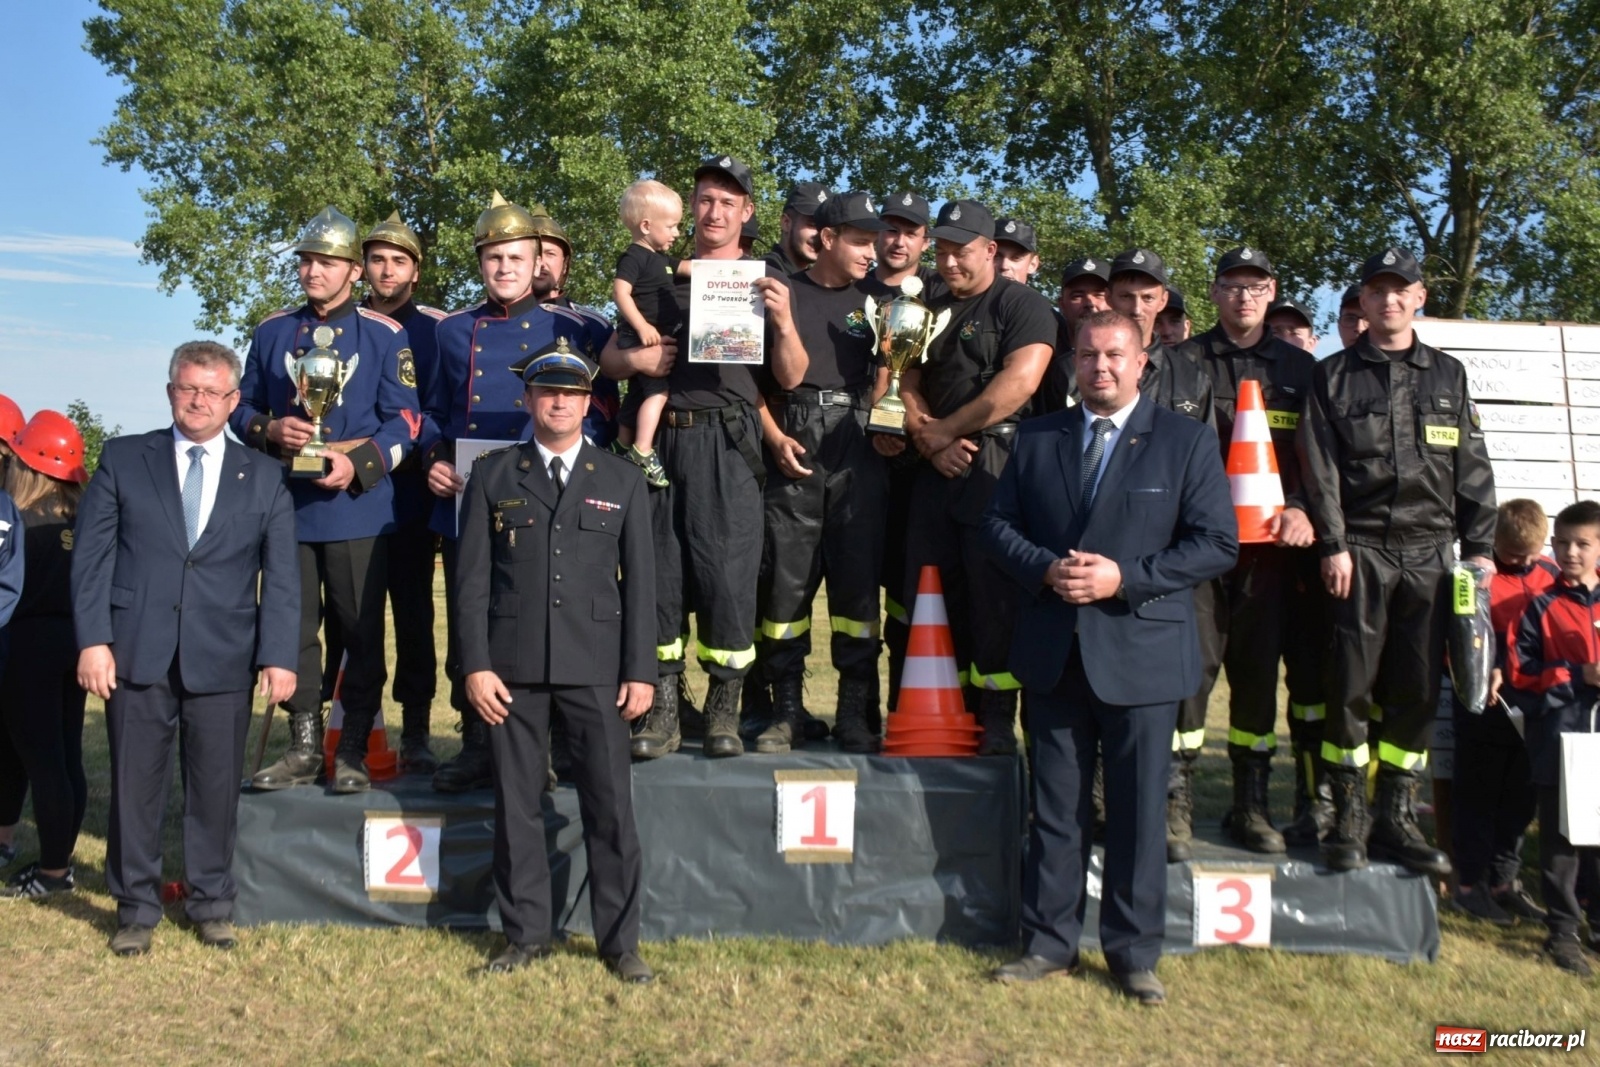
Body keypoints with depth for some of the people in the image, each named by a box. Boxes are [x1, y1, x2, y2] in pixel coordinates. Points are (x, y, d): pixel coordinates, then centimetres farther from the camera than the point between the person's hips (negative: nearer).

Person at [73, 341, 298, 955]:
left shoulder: (264, 478, 8)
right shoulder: (123, 460, 7)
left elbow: (281, 576, 4)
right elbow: (92, 554, 3)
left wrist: (279, 657, -5)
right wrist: (93, 640, -7)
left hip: (223, 661, 0)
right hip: (137, 653, 0)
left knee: (217, 788, 7)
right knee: (135, 785, 7)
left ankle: (212, 904, 24)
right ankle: (135, 909, 23)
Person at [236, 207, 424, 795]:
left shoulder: (385, 334, 1)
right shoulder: (272, 331, 12)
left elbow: (405, 420, -4)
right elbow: (241, 405, 15)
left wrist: (358, 464, -19)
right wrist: (270, 430, -7)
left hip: (357, 507, -3)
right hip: (287, 505, 4)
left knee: (361, 630, 1)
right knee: (293, 627, 8)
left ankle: (353, 751, 11)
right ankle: (304, 747, 19)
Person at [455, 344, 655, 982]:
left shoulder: (622, 480, 9)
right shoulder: (493, 475, 8)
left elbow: (640, 581, 6)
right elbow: (472, 577, 4)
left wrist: (640, 670, -1)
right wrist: (475, 666, -4)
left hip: (596, 666, 0)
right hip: (513, 665, 1)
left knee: (611, 806, 1)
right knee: (516, 805, 7)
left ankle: (620, 941, 14)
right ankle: (526, 936, 22)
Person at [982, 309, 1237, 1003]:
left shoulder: (1185, 442, 0)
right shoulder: (1038, 438, 9)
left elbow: (1216, 543, -6)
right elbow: (998, 524, 8)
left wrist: (1124, 577, -16)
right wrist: (1045, 570, -12)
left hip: (1140, 653, -2)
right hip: (1053, 652, 3)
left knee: (1139, 811, 6)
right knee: (1054, 809, 11)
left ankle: (1134, 954, 20)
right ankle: (1049, 943, 23)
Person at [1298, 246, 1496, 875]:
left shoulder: (1448, 375, 15)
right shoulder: (1333, 376, 7)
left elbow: (1472, 468, 13)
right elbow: (1319, 468, -1)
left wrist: (1479, 546, 5)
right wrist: (1332, 545, -10)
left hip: (1430, 552, 3)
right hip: (1360, 551, -3)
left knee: (1418, 689, 3)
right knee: (1351, 686, -5)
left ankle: (1396, 819, 12)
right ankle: (1347, 819, 5)